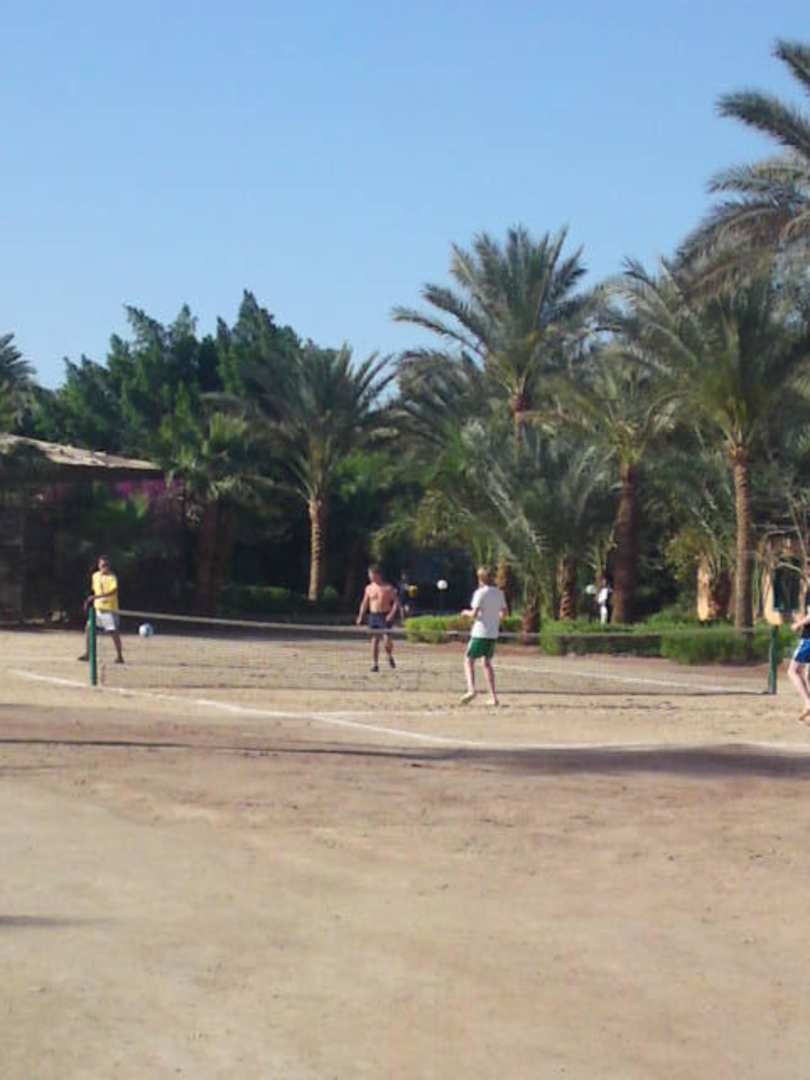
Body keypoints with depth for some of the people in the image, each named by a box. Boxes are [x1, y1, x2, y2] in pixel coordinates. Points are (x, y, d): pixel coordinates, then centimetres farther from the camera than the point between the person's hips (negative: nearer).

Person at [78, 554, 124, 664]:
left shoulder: (112, 577, -14)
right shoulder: (95, 576, 8)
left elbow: (113, 591, -30)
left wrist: (97, 597, -37)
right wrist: (89, 601, 18)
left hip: (109, 608, -6)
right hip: (97, 608, 6)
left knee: (113, 632, -5)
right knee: (89, 628, 0)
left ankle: (119, 656, 3)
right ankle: (87, 653, 9)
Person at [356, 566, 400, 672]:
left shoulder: (388, 588, -2)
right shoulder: (369, 588, 8)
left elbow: (396, 602, -3)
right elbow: (364, 603, 15)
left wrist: (392, 613, -17)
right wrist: (360, 617, 7)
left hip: (385, 616, -3)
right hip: (373, 615, 3)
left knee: (387, 638, -15)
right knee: (375, 640, 0)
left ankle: (390, 657, 13)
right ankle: (375, 664, 5)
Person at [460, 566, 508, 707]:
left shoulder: (480, 593, -12)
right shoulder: (499, 593, 7)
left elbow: (474, 614, -17)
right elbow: (504, 612, 14)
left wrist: (466, 612, 4)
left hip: (480, 633, -6)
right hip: (493, 634, 6)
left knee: (469, 660, 1)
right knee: (487, 662, 17)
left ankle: (471, 689, -20)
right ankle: (493, 696, 12)